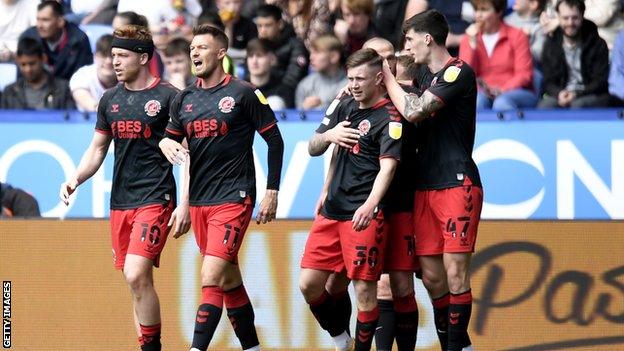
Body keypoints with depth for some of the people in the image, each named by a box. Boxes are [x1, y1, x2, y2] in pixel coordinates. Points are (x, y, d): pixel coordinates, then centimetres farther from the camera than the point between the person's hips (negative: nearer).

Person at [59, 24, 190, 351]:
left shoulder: (168, 97, -5)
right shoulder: (110, 99, 12)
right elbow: (97, 149, 20)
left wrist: (185, 204, -12)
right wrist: (76, 179, 2)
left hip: (155, 199, -6)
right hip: (120, 201, 6)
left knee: (137, 275, -19)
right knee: (135, 281, 7)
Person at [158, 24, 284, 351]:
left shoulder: (244, 94, -5)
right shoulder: (185, 99, 11)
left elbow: (275, 140, -2)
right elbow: (171, 137, 18)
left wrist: (272, 192, -5)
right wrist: (165, 144, -7)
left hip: (233, 199, -7)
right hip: (199, 201, 7)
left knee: (211, 279, -16)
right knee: (229, 280, 13)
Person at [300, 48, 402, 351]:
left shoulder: (389, 117, -8)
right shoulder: (344, 107, 14)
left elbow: (388, 165, -19)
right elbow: (313, 149, 23)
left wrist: (369, 206, -34)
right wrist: (327, 136, -1)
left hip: (364, 215, -7)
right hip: (332, 210, 7)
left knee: (364, 289, -7)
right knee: (308, 284, 5)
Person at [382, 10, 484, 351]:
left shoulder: (458, 72, -8)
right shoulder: (425, 74, 17)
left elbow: (414, 111, -17)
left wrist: (388, 77, -2)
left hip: (457, 184, -8)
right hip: (424, 187, 8)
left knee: (454, 273, -10)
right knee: (431, 277, 5)